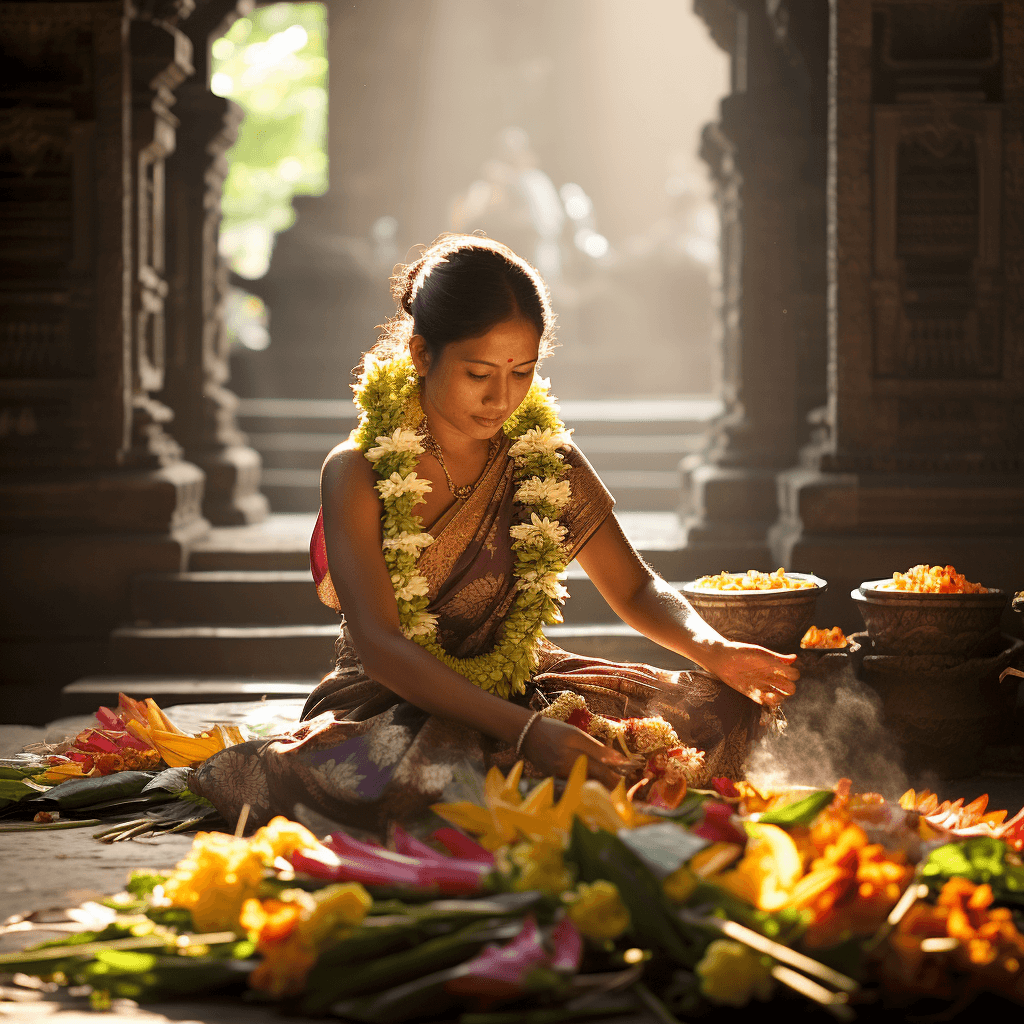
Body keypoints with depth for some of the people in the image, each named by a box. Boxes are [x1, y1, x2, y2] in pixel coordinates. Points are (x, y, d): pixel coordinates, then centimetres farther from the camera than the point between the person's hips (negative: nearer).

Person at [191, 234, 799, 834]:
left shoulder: (547, 462, 0)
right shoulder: (358, 473, -13)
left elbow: (635, 588, 10)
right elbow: (378, 645, -23)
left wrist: (709, 648, -15)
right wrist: (523, 731, -36)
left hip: (522, 690, 4)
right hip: (390, 702, -4)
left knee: (723, 709, -15)